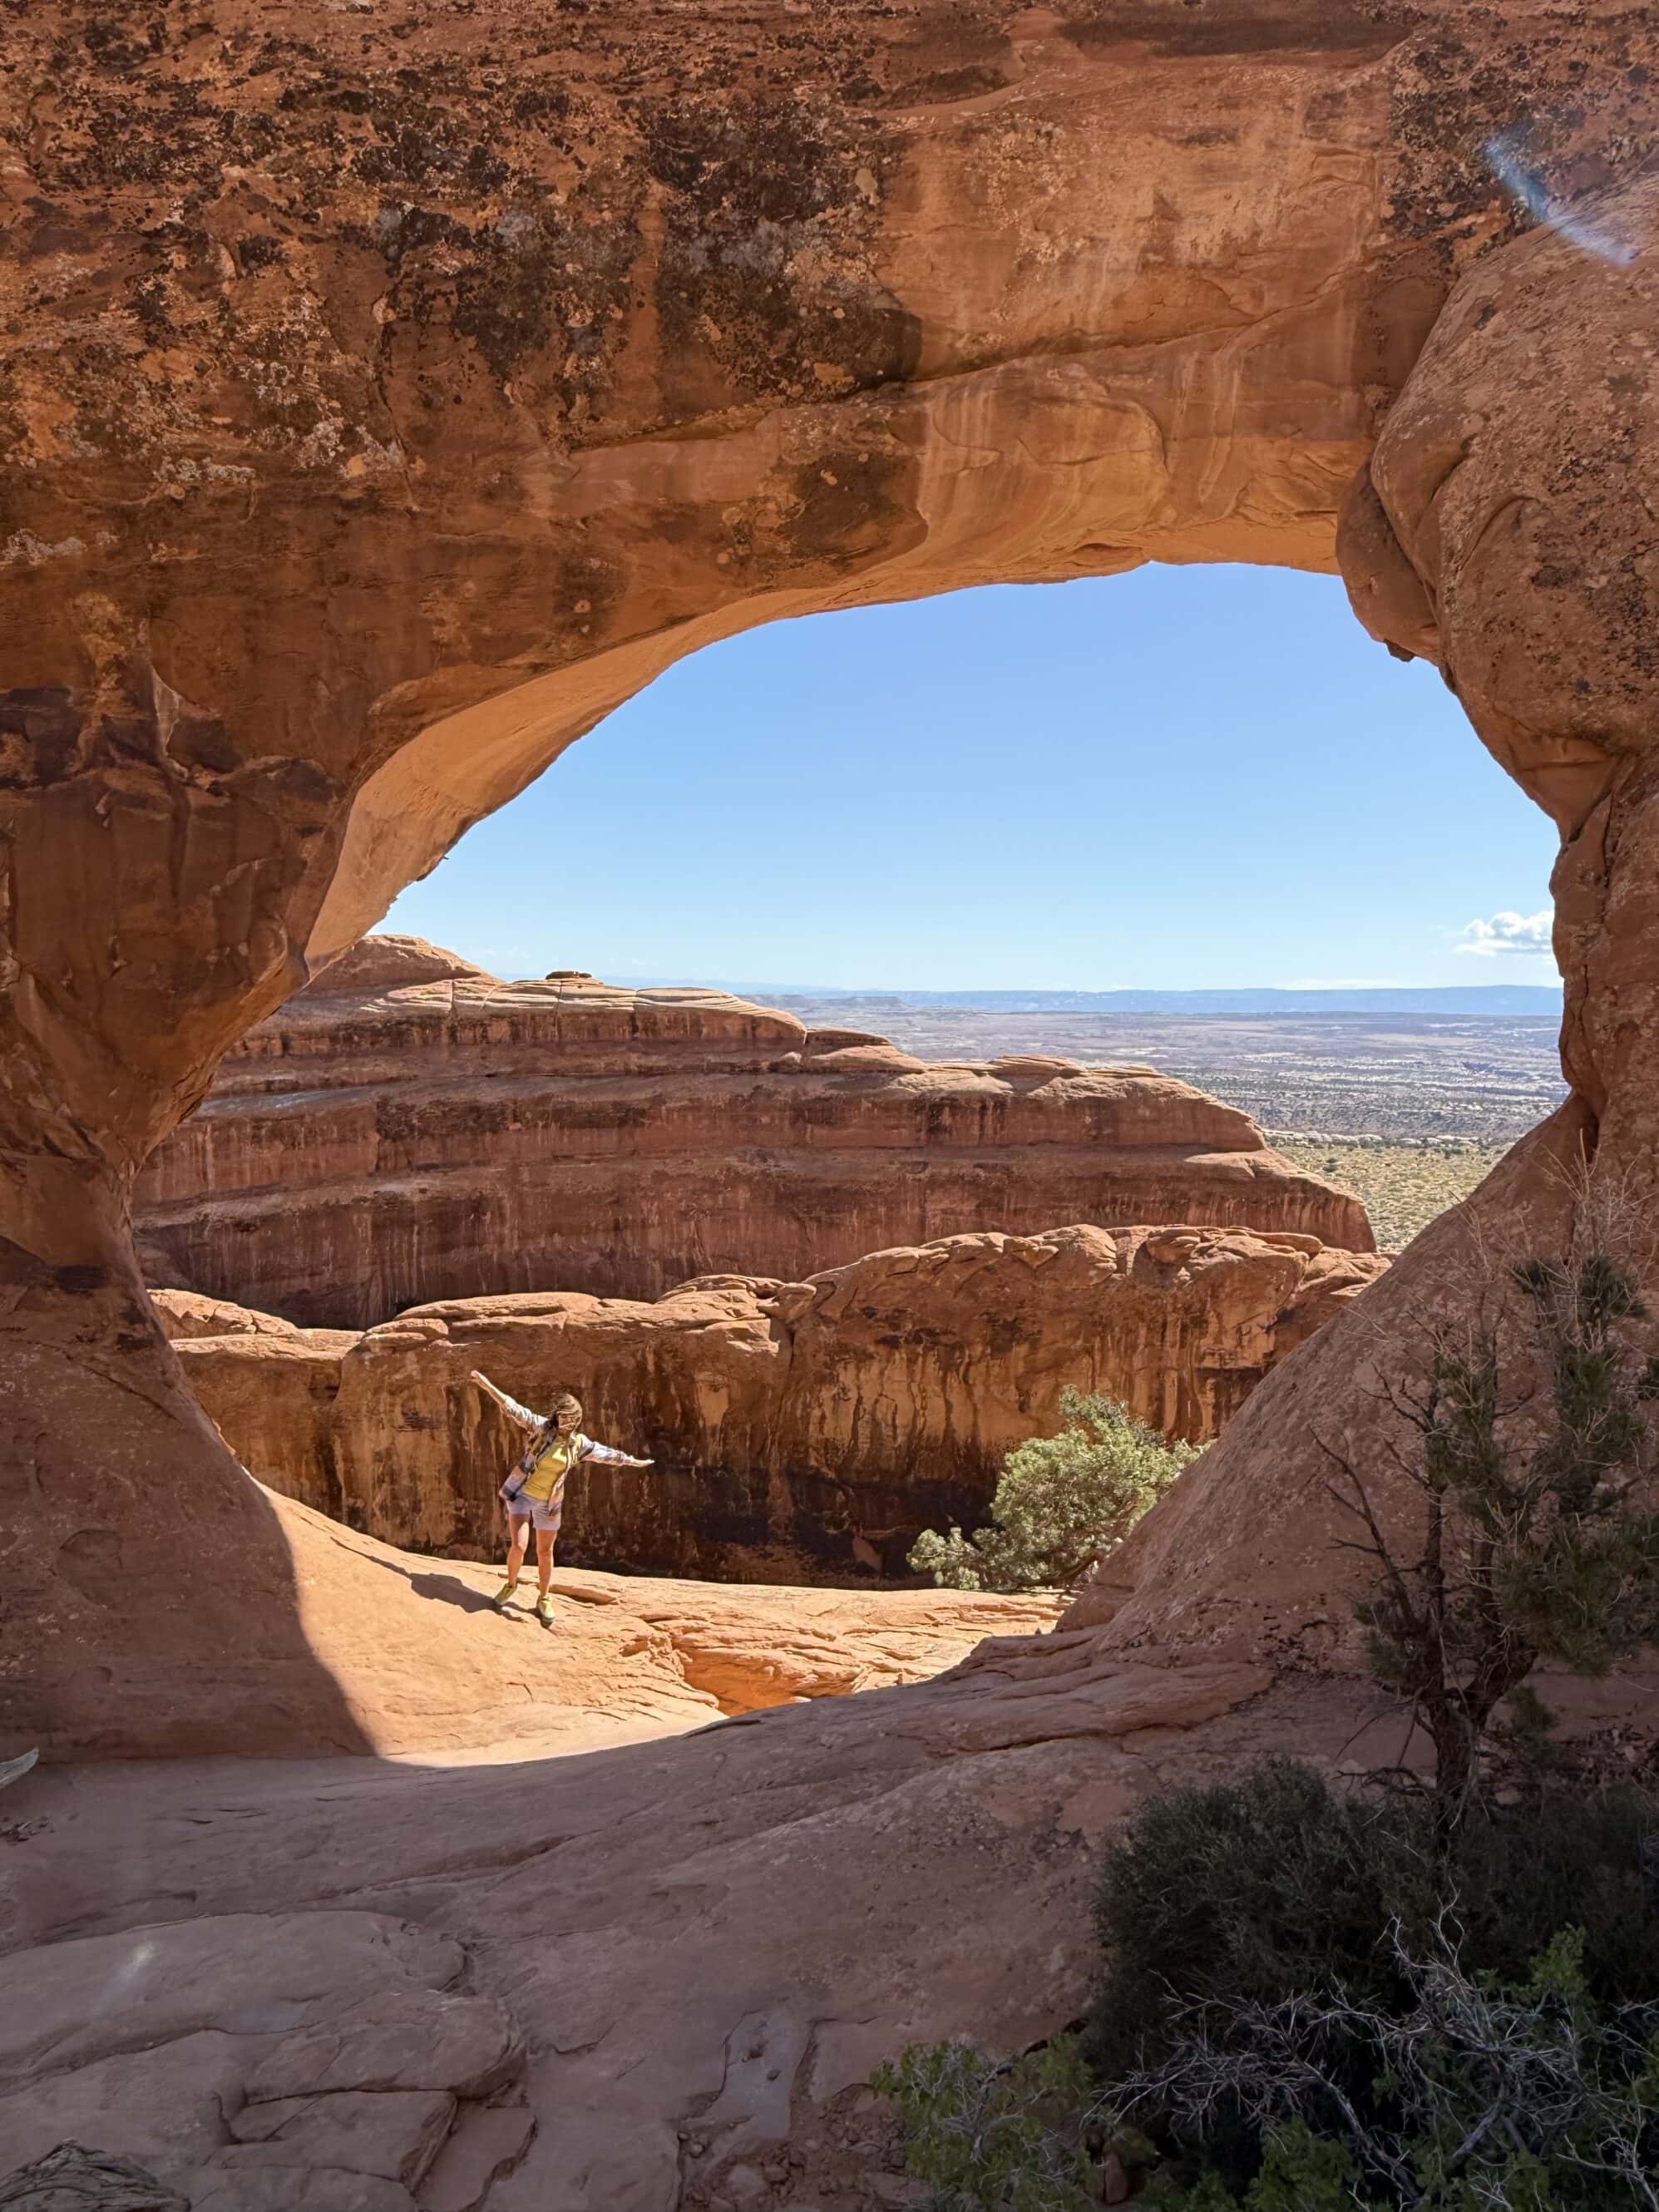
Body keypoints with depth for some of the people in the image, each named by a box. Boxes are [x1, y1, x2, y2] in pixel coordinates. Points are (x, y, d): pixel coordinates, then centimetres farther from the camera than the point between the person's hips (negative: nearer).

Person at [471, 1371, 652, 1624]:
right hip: (522, 1493, -3)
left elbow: (607, 1454, 11)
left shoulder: (579, 1443, -4)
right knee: (518, 1546, -13)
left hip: (549, 1502, 3)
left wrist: (634, 1461, 21)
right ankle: (510, 1584, 18)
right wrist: (488, 1386, -40)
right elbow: (516, 1410, -26)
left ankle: (544, 1599, 32)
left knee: (545, 1552, 11)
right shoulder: (543, 1427, -14)